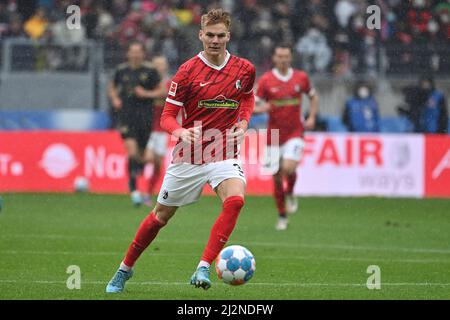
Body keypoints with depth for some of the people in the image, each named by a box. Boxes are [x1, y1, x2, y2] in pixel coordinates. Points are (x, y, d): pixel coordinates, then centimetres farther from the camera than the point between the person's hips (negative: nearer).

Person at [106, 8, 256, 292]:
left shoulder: (245, 69, 0)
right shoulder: (188, 71, -9)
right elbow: (167, 116, -6)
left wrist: (243, 123, 3)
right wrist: (181, 132, -28)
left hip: (225, 155, 1)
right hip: (188, 156, -1)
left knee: (235, 200, -30)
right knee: (161, 216, 10)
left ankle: (203, 269, -28)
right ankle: (125, 269, 31)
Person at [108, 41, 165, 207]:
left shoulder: (150, 71, 0)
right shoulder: (121, 70, 6)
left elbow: (162, 90, 3)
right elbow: (112, 87, 22)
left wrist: (147, 94, -12)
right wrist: (114, 99, 3)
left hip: (144, 116, 0)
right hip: (126, 115, 0)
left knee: (142, 154, 6)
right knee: (132, 151, -16)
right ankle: (133, 189, -14)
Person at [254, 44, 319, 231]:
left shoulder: (301, 78, 2)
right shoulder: (265, 80, -4)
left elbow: (313, 97, 18)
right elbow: (253, 106, -2)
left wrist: (311, 118, 5)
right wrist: (261, 108, -25)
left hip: (295, 133, 0)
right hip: (274, 134, 0)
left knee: (289, 168, -23)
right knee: (277, 177, 2)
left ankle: (290, 194, 11)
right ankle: (282, 217, 18)